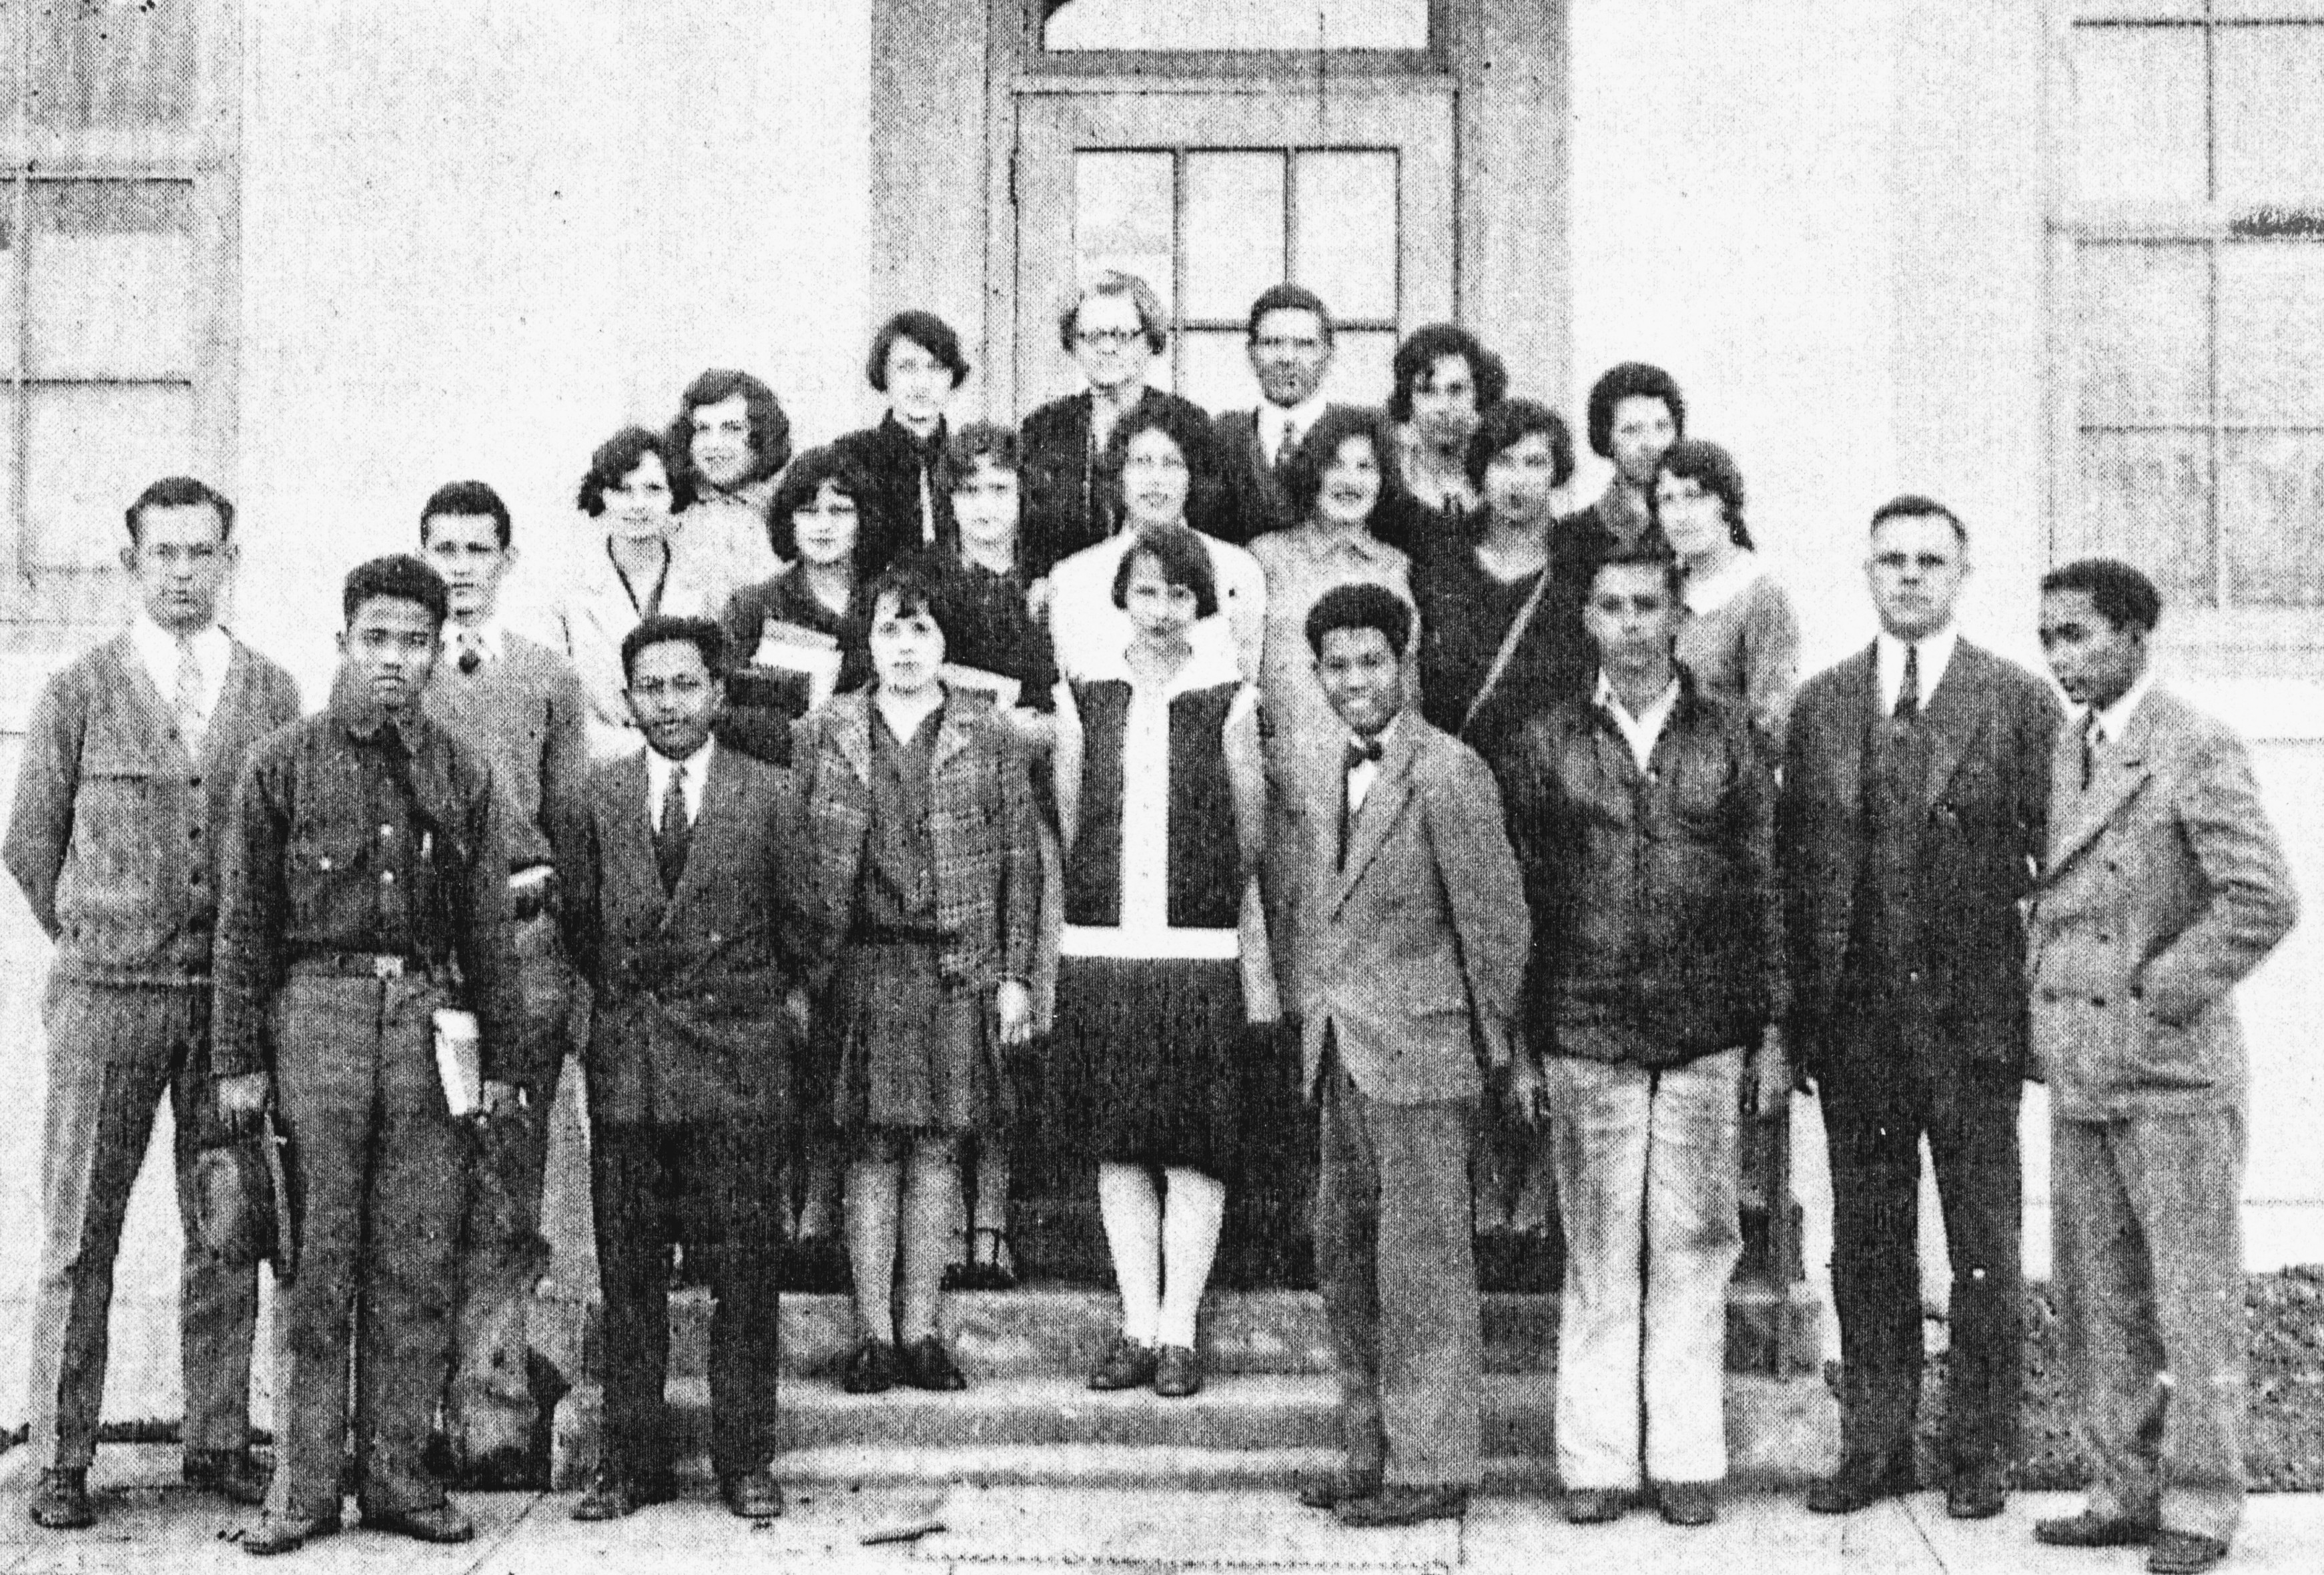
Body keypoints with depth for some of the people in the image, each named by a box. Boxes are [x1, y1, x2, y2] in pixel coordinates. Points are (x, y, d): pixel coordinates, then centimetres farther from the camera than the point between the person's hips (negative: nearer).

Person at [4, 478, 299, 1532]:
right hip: (106, 997, -2)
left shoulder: (271, 694, 7)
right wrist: (96, 944, 10)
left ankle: (218, 1441, 17)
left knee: (227, 1231, 7)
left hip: (234, 997, 2)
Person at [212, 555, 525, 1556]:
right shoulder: (282, 765, 4)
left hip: (427, 1014, 2)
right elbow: (244, 921, 4)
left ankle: (396, 1473, 10)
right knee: (318, 1264, -1)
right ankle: (304, 1484, 6)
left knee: (420, 1264, 2)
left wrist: (503, 1058, 9)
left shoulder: (461, 775, 11)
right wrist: (239, 1058, -1)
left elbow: (489, 929, 12)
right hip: (317, 1007, -2)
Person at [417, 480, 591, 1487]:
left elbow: (573, 826, 12)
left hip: (522, 938, 0)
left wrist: (573, 944, 1)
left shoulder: (551, 679, 14)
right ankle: (496, 1374, 9)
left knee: (504, 1175, -4)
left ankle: (489, 1411, -3)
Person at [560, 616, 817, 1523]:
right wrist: (624, 994, 12)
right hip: (625, 1060, 2)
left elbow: (801, 920, 10)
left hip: (735, 1052, -2)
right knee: (627, 1271, 6)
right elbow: (579, 915, 13)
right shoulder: (602, 794, 7)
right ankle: (631, 1460, 14)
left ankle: (746, 1461, 11)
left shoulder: (770, 794, 1)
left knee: (744, 1268, 1)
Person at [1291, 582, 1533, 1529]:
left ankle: (1432, 1466, 6)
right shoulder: (1321, 776, 13)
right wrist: (1311, 1028, 14)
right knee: (1344, 1256, 12)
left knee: (1422, 1262, -2)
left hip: (1420, 1052, -8)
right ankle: (1370, 1450, 23)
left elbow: (1496, 921, -9)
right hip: (1340, 1057, 8)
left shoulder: (1448, 774, -11)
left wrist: (1507, 1054, -5)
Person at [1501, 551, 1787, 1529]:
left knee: (1693, 1252, 3)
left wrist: (1773, 1031, 3)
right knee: (1597, 1255, 3)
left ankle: (1687, 1458, 11)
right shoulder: (1547, 746, 6)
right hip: (1583, 1035, 0)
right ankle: (1596, 1460, 10)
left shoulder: (1728, 740, 7)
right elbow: (1518, 893, 7)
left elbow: (1765, 890, 8)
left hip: (1705, 1039, 0)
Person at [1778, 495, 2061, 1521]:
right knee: (1866, 1244, 9)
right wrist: (1797, 1010, 4)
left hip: (1973, 1013, -3)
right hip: (1853, 1015, 3)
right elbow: (1792, 861, 9)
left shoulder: (2019, 702, 0)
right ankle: (1873, 1445, 19)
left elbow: (2049, 856, -1)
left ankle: (1980, 1452, 16)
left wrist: (2044, 1005, -6)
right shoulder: (1820, 704, 9)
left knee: (1983, 1247, 5)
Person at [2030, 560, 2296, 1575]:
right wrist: (2043, 1015, 9)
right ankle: (2127, 1489, 21)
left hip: (2175, 1071, -7)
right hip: (2078, 1073, 7)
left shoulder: (2197, 752, -11)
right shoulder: (2060, 753, 11)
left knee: (2195, 1302, 2)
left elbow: (2264, 901, -19)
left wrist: (2158, 992, -14)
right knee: (2098, 1301, 11)